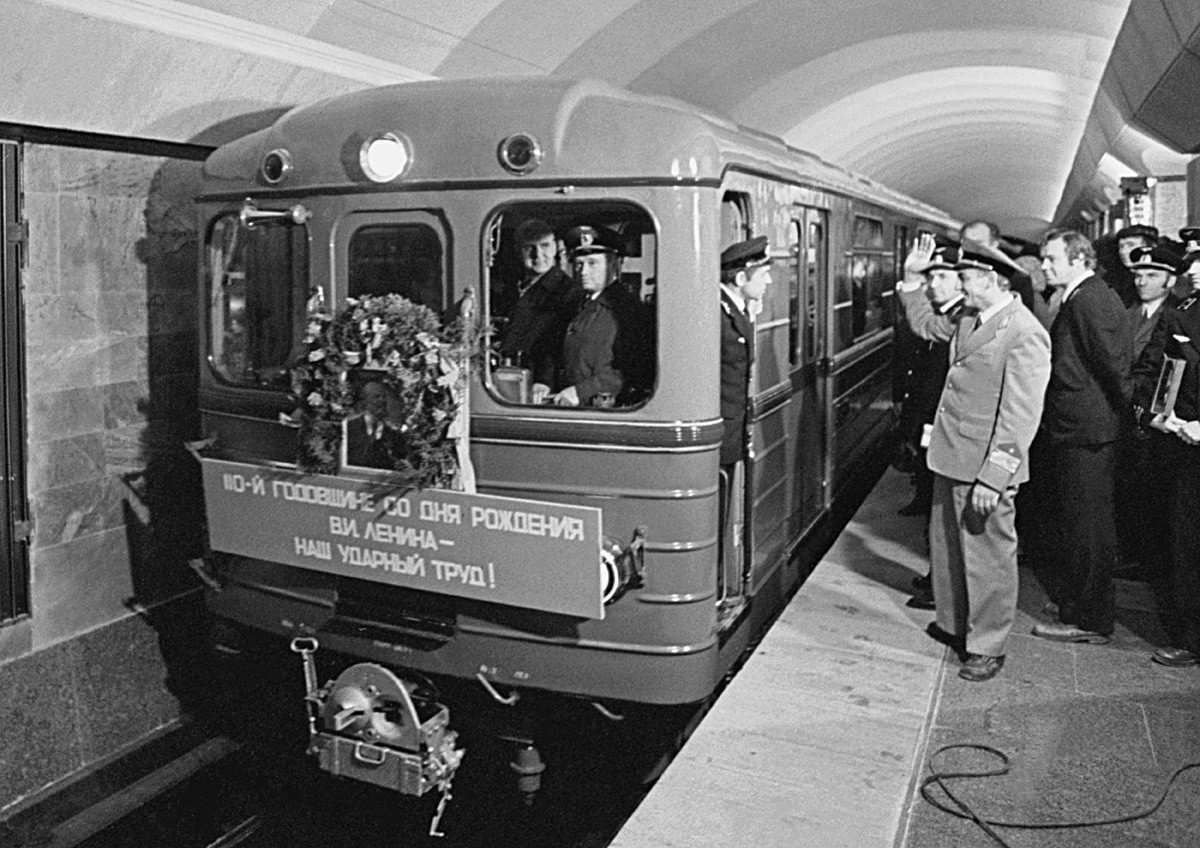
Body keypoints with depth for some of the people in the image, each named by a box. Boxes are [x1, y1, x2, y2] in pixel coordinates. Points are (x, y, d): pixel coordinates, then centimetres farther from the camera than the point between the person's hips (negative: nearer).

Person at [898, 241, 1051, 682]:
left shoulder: (1025, 333, -18)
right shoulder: (968, 319, 8)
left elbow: (1021, 414, -22)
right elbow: (925, 324, 30)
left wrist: (994, 476, -25)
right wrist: (912, 279, 20)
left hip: (985, 465, -9)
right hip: (951, 458, 9)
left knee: (987, 555, 4)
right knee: (946, 544, 21)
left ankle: (987, 648, 18)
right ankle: (952, 624, 39)